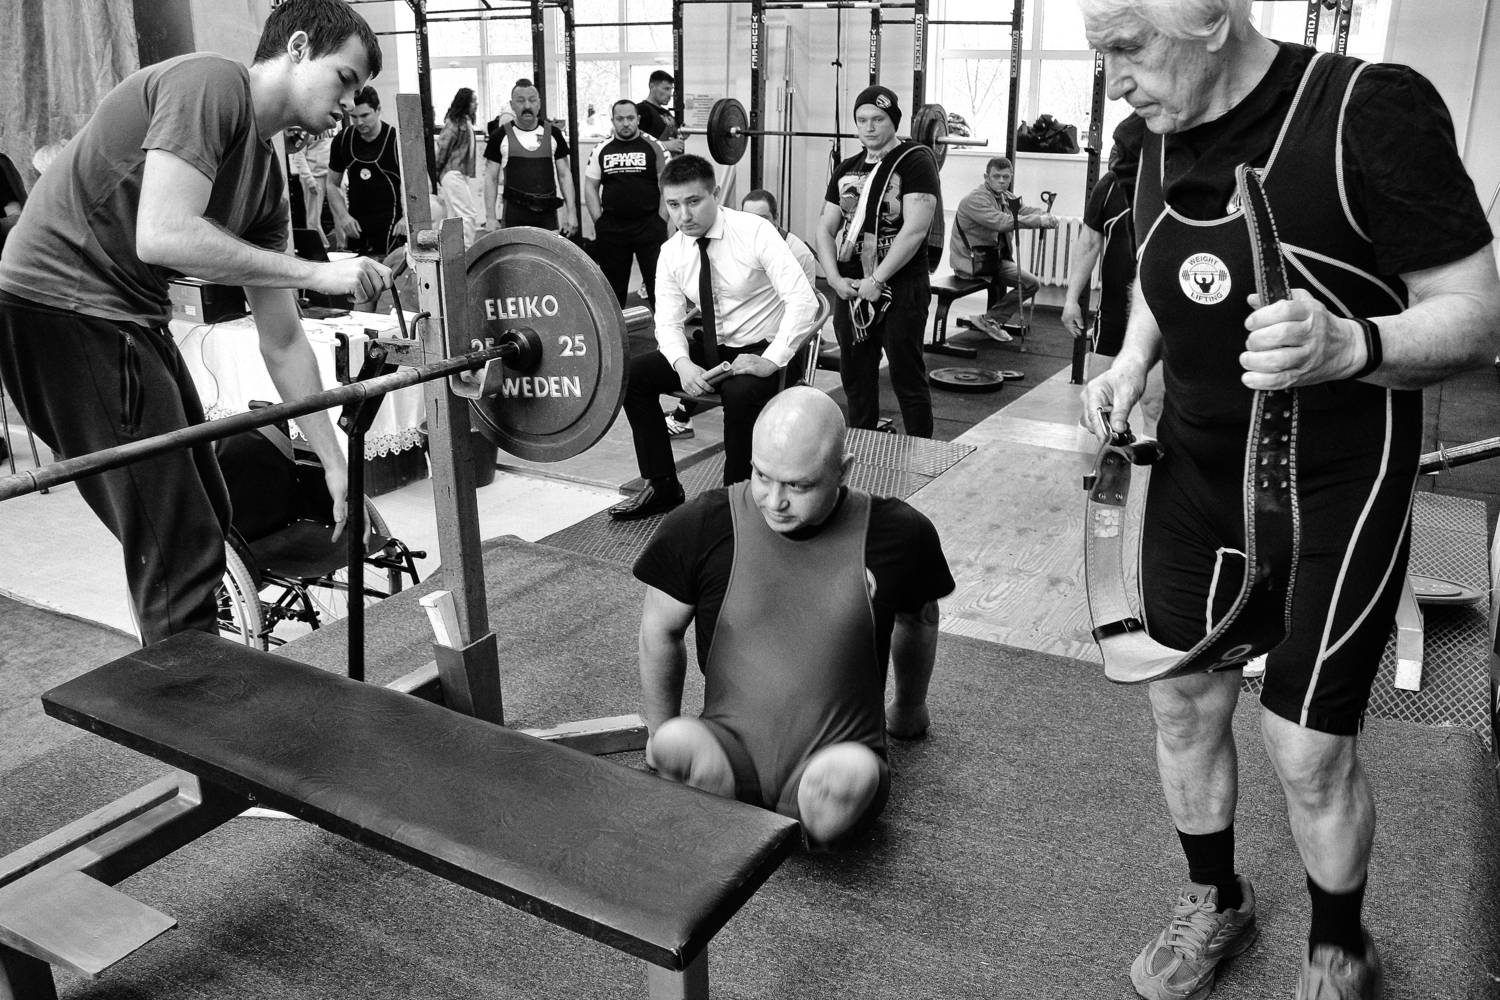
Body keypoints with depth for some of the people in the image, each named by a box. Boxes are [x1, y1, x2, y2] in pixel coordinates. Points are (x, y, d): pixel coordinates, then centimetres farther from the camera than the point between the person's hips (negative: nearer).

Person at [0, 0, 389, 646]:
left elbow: (283, 341, 11)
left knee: (206, 520, 16)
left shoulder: (266, 177, 11)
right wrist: (317, 273, -22)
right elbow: (162, 236, -28)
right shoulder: (209, 85, -14)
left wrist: (335, 463, 9)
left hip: (130, 315, 10)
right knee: (179, 544, -8)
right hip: (61, 302, -10)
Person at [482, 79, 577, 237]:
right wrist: (490, 218, -4)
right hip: (514, 217, -1)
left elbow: (564, 175, 10)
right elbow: (491, 178, 4)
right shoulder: (500, 136, 3)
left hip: (548, 216, 2)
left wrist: (571, 212, 1)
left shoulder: (553, 133, 8)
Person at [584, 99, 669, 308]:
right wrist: (599, 223, 2)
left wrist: (661, 222, -6)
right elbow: (590, 187, 9)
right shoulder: (601, 149, 7)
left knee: (657, 282, -3)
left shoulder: (653, 147, 1)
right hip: (612, 227, 3)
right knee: (613, 284, 11)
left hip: (649, 225, -2)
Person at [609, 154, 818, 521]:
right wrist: (683, 364, -24)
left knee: (741, 394, -37)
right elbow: (668, 321, -3)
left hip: (764, 351, -6)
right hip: (712, 348, 6)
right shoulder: (672, 252, -2)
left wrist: (771, 361, -32)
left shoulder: (754, 232, -19)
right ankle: (662, 487, 2)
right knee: (633, 374, -9)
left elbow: (803, 300, -25)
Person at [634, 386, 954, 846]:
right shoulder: (701, 526, -8)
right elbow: (660, 631, 8)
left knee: (849, 777, -35)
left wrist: (909, 709, 30)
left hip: (833, 759, 0)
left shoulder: (895, 533, -7)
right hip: (731, 750, 0)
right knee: (676, 746, -33)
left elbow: (918, 619, 15)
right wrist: (663, 736, 14)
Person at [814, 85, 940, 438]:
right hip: (850, 290, 6)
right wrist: (834, 277, -3)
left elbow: (915, 230, -16)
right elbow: (825, 228, 12)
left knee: (908, 380, 1)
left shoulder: (915, 161, -6)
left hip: (900, 290, -6)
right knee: (856, 380, 12)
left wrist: (876, 280, -17)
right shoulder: (846, 169, 13)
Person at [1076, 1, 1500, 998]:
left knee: (1309, 748, 1)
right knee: (1183, 706, 13)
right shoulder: (1160, 141, 0)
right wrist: (1132, 362, -2)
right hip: (1192, 477, 6)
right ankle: (1217, 899, 39)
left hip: (1330, 494, -5)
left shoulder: (1374, 111, -19)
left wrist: (1350, 344, -37)